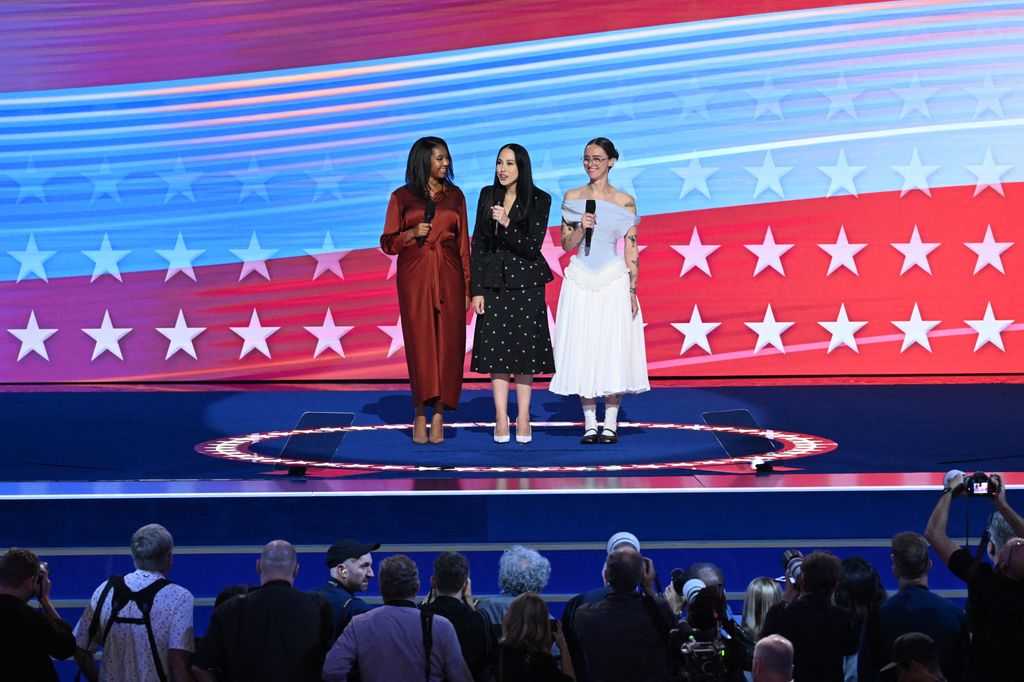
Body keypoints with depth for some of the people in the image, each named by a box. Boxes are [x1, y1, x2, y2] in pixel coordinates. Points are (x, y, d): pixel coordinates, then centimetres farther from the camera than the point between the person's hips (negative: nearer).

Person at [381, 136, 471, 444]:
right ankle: (421, 415, -1)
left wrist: (468, 287, 6)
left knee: (448, 342, -4)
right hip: (414, 276, -2)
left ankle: (438, 415, -1)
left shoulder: (455, 196, 11)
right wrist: (412, 233, -13)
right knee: (420, 341, -6)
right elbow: (387, 243, 7)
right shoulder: (402, 197, 5)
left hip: (449, 275, 2)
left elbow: (463, 243, 11)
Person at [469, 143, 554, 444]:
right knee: (496, 350, 1)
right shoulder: (488, 195, 4)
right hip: (494, 283, 2)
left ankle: (523, 418, 11)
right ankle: (501, 419, 5)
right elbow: (478, 244, 4)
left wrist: (507, 224, -26)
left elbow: (533, 247, -11)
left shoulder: (539, 200, -5)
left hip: (525, 284, -2)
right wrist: (476, 290, 0)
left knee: (524, 349, 3)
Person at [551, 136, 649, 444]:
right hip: (580, 281, 2)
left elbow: (631, 250, 2)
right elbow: (567, 244, 6)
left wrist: (632, 291, -4)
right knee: (583, 350, 0)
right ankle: (590, 424, 6)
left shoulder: (625, 201, 2)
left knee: (613, 350, -2)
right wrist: (582, 228, -14)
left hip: (613, 281, -1)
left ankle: (611, 424, 4)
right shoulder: (572, 197, 7)